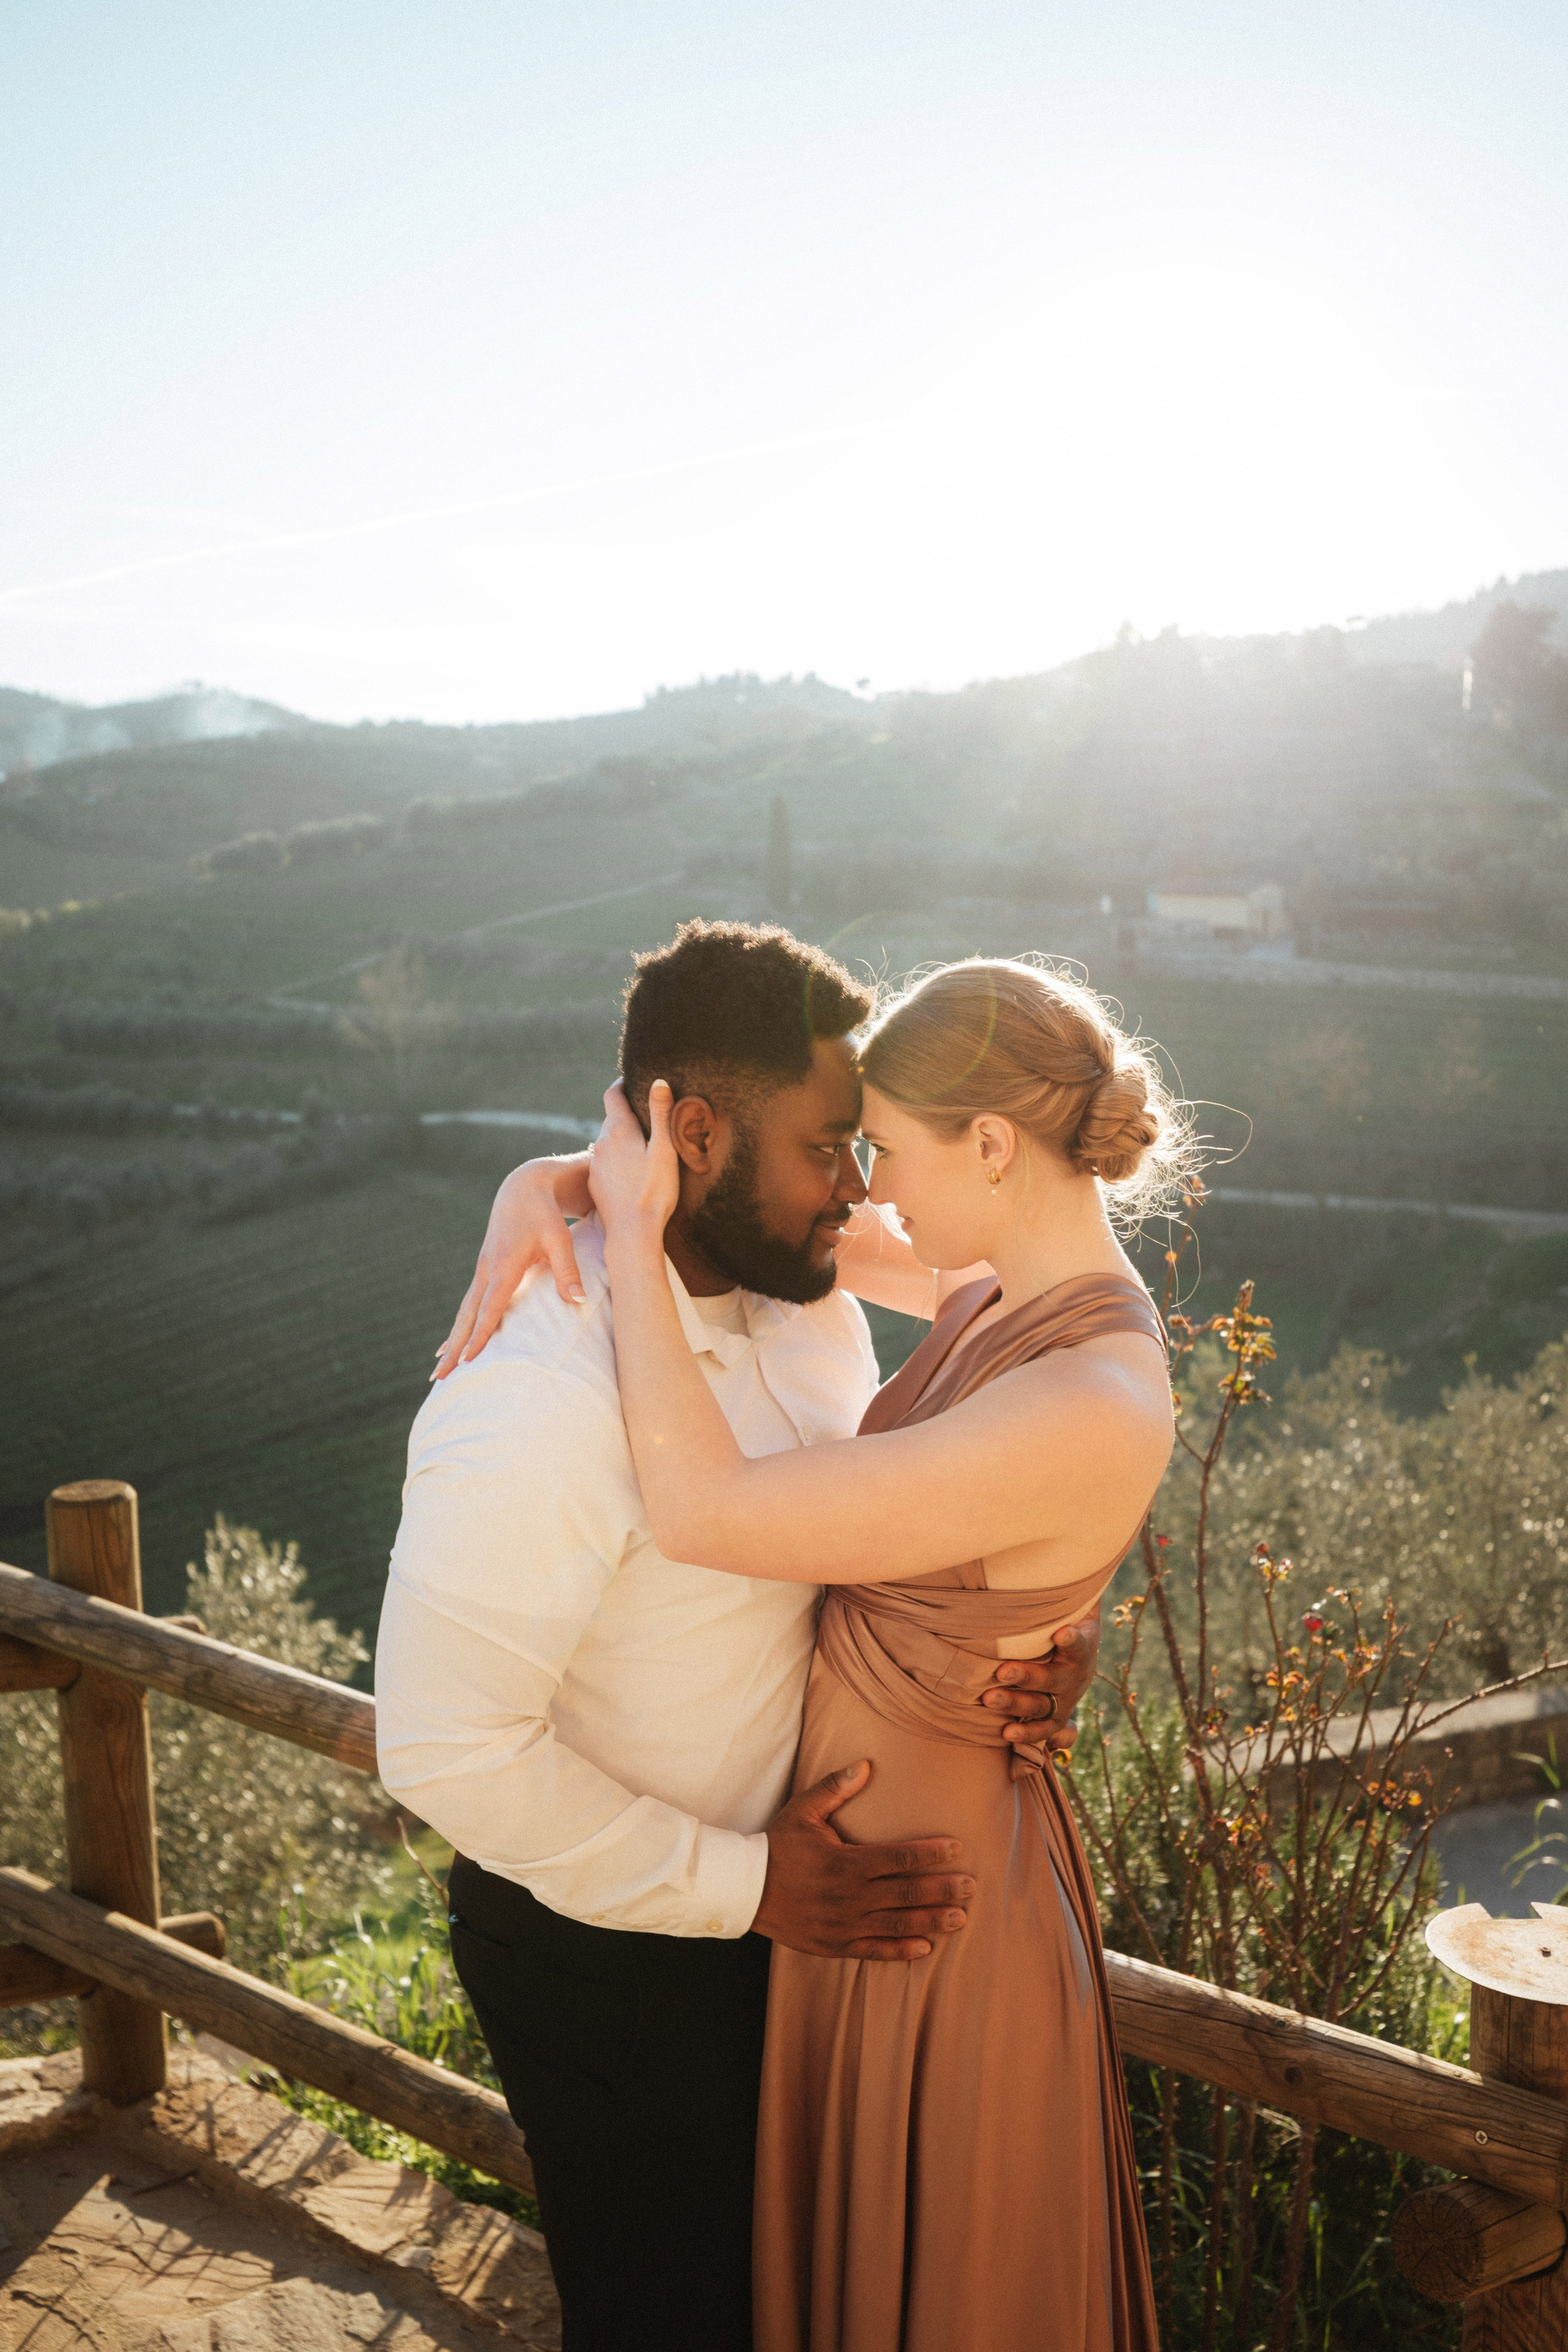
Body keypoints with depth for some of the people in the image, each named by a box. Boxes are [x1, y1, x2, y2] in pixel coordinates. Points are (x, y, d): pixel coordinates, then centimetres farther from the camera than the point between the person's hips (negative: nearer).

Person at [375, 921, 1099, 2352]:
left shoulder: (810, 1297, -6)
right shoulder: (536, 1402, -32)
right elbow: (447, 1749, -29)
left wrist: (1022, 1635, -12)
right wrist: (747, 1888, -23)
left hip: (789, 1889, 7)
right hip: (608, 1952, -7)